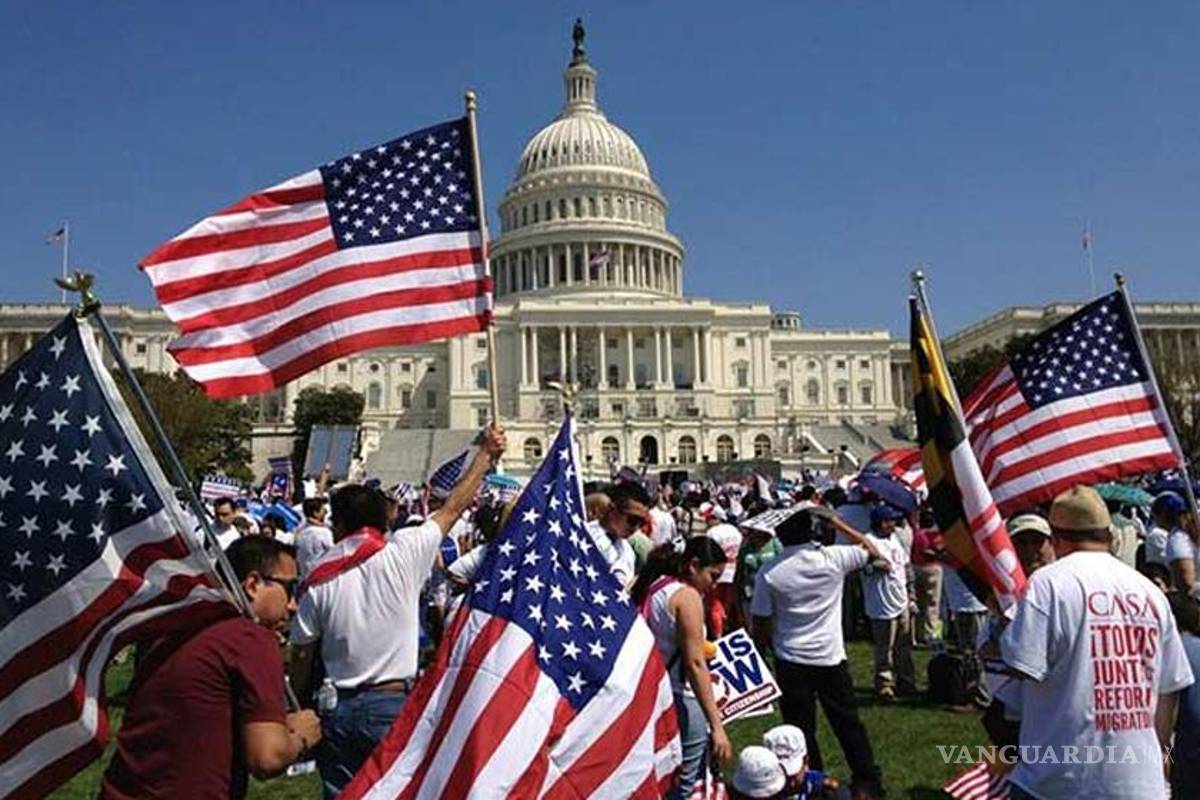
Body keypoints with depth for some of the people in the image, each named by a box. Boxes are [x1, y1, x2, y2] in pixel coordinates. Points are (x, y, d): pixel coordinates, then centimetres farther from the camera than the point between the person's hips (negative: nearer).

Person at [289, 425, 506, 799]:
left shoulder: (318, 577, -2)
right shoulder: (403, 553, -9)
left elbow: (303, 657, 1)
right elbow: (453, 507, 1)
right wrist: (486, 453, 10)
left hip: (336, 708, 2)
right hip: (394, 704, -2)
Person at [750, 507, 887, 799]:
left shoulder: (769, 573, -12)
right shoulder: (834, 558, -11)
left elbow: (760, 623, -5)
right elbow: (872, 551, 9)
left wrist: (764, 649, 14)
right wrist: (836, 521, 6)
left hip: (791, 662, -1)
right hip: (831, 658, 1)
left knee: (801, 728, 11)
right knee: (848, 723, 14)